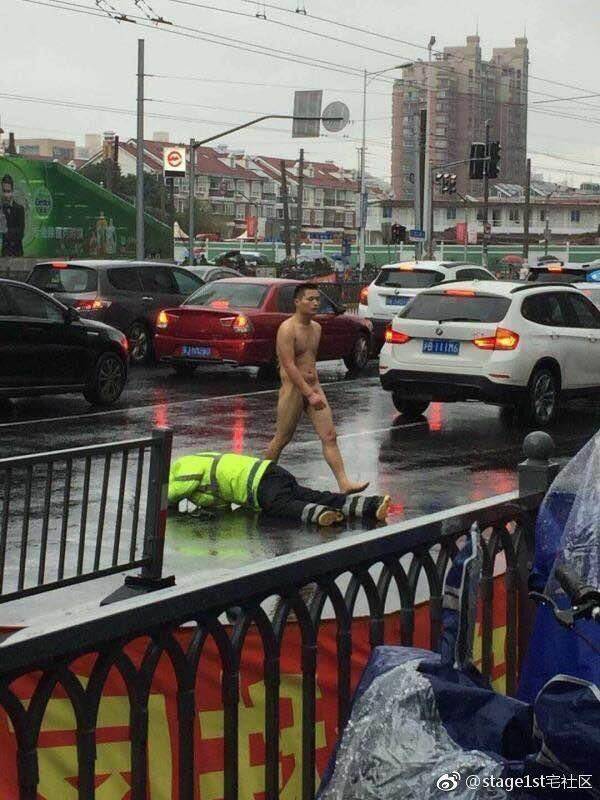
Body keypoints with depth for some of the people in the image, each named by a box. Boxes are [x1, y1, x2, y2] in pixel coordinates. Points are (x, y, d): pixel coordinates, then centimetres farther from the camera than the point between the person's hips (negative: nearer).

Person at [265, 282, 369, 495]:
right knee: (282, 439, 4)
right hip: (293, 389, -7)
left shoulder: (316, 328, 11)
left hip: (314, 388, 7)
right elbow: (289, 366, -20)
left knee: (330, 437, -3)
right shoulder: (287, 329, -14)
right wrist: (309, 394, -24)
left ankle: (344, 483, -8)